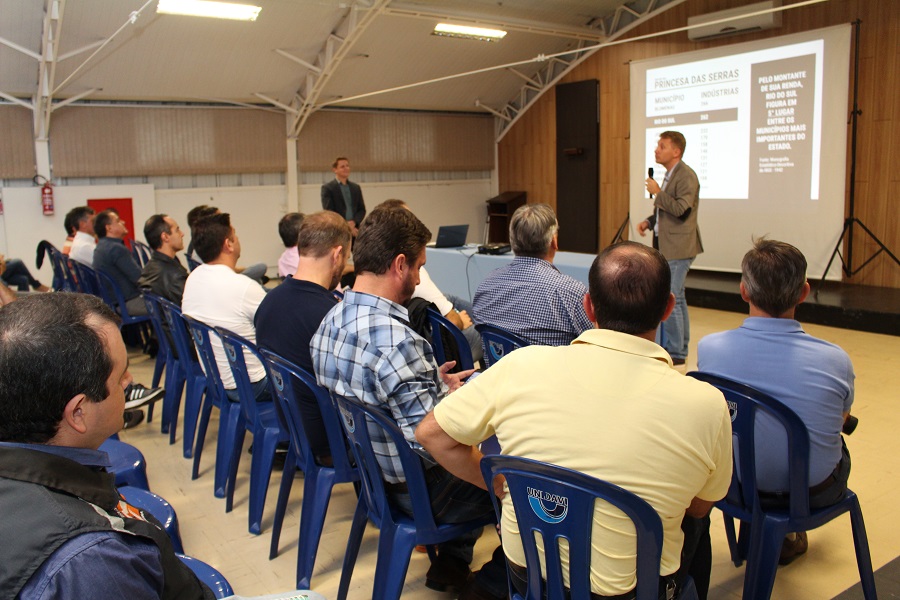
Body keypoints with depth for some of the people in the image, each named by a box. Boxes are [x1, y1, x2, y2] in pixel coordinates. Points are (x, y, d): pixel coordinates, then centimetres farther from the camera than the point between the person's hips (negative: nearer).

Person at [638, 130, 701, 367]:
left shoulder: (686, 175, -15)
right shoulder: (670, 175, 15)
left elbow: (680, 209, -24)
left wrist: (657, 192, -16)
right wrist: (649, 221, 8)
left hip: (678, 248, -10)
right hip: (667, 247, 10)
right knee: (676, 298, 16)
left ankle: (675, 353, -2)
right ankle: (680, 349, 26)